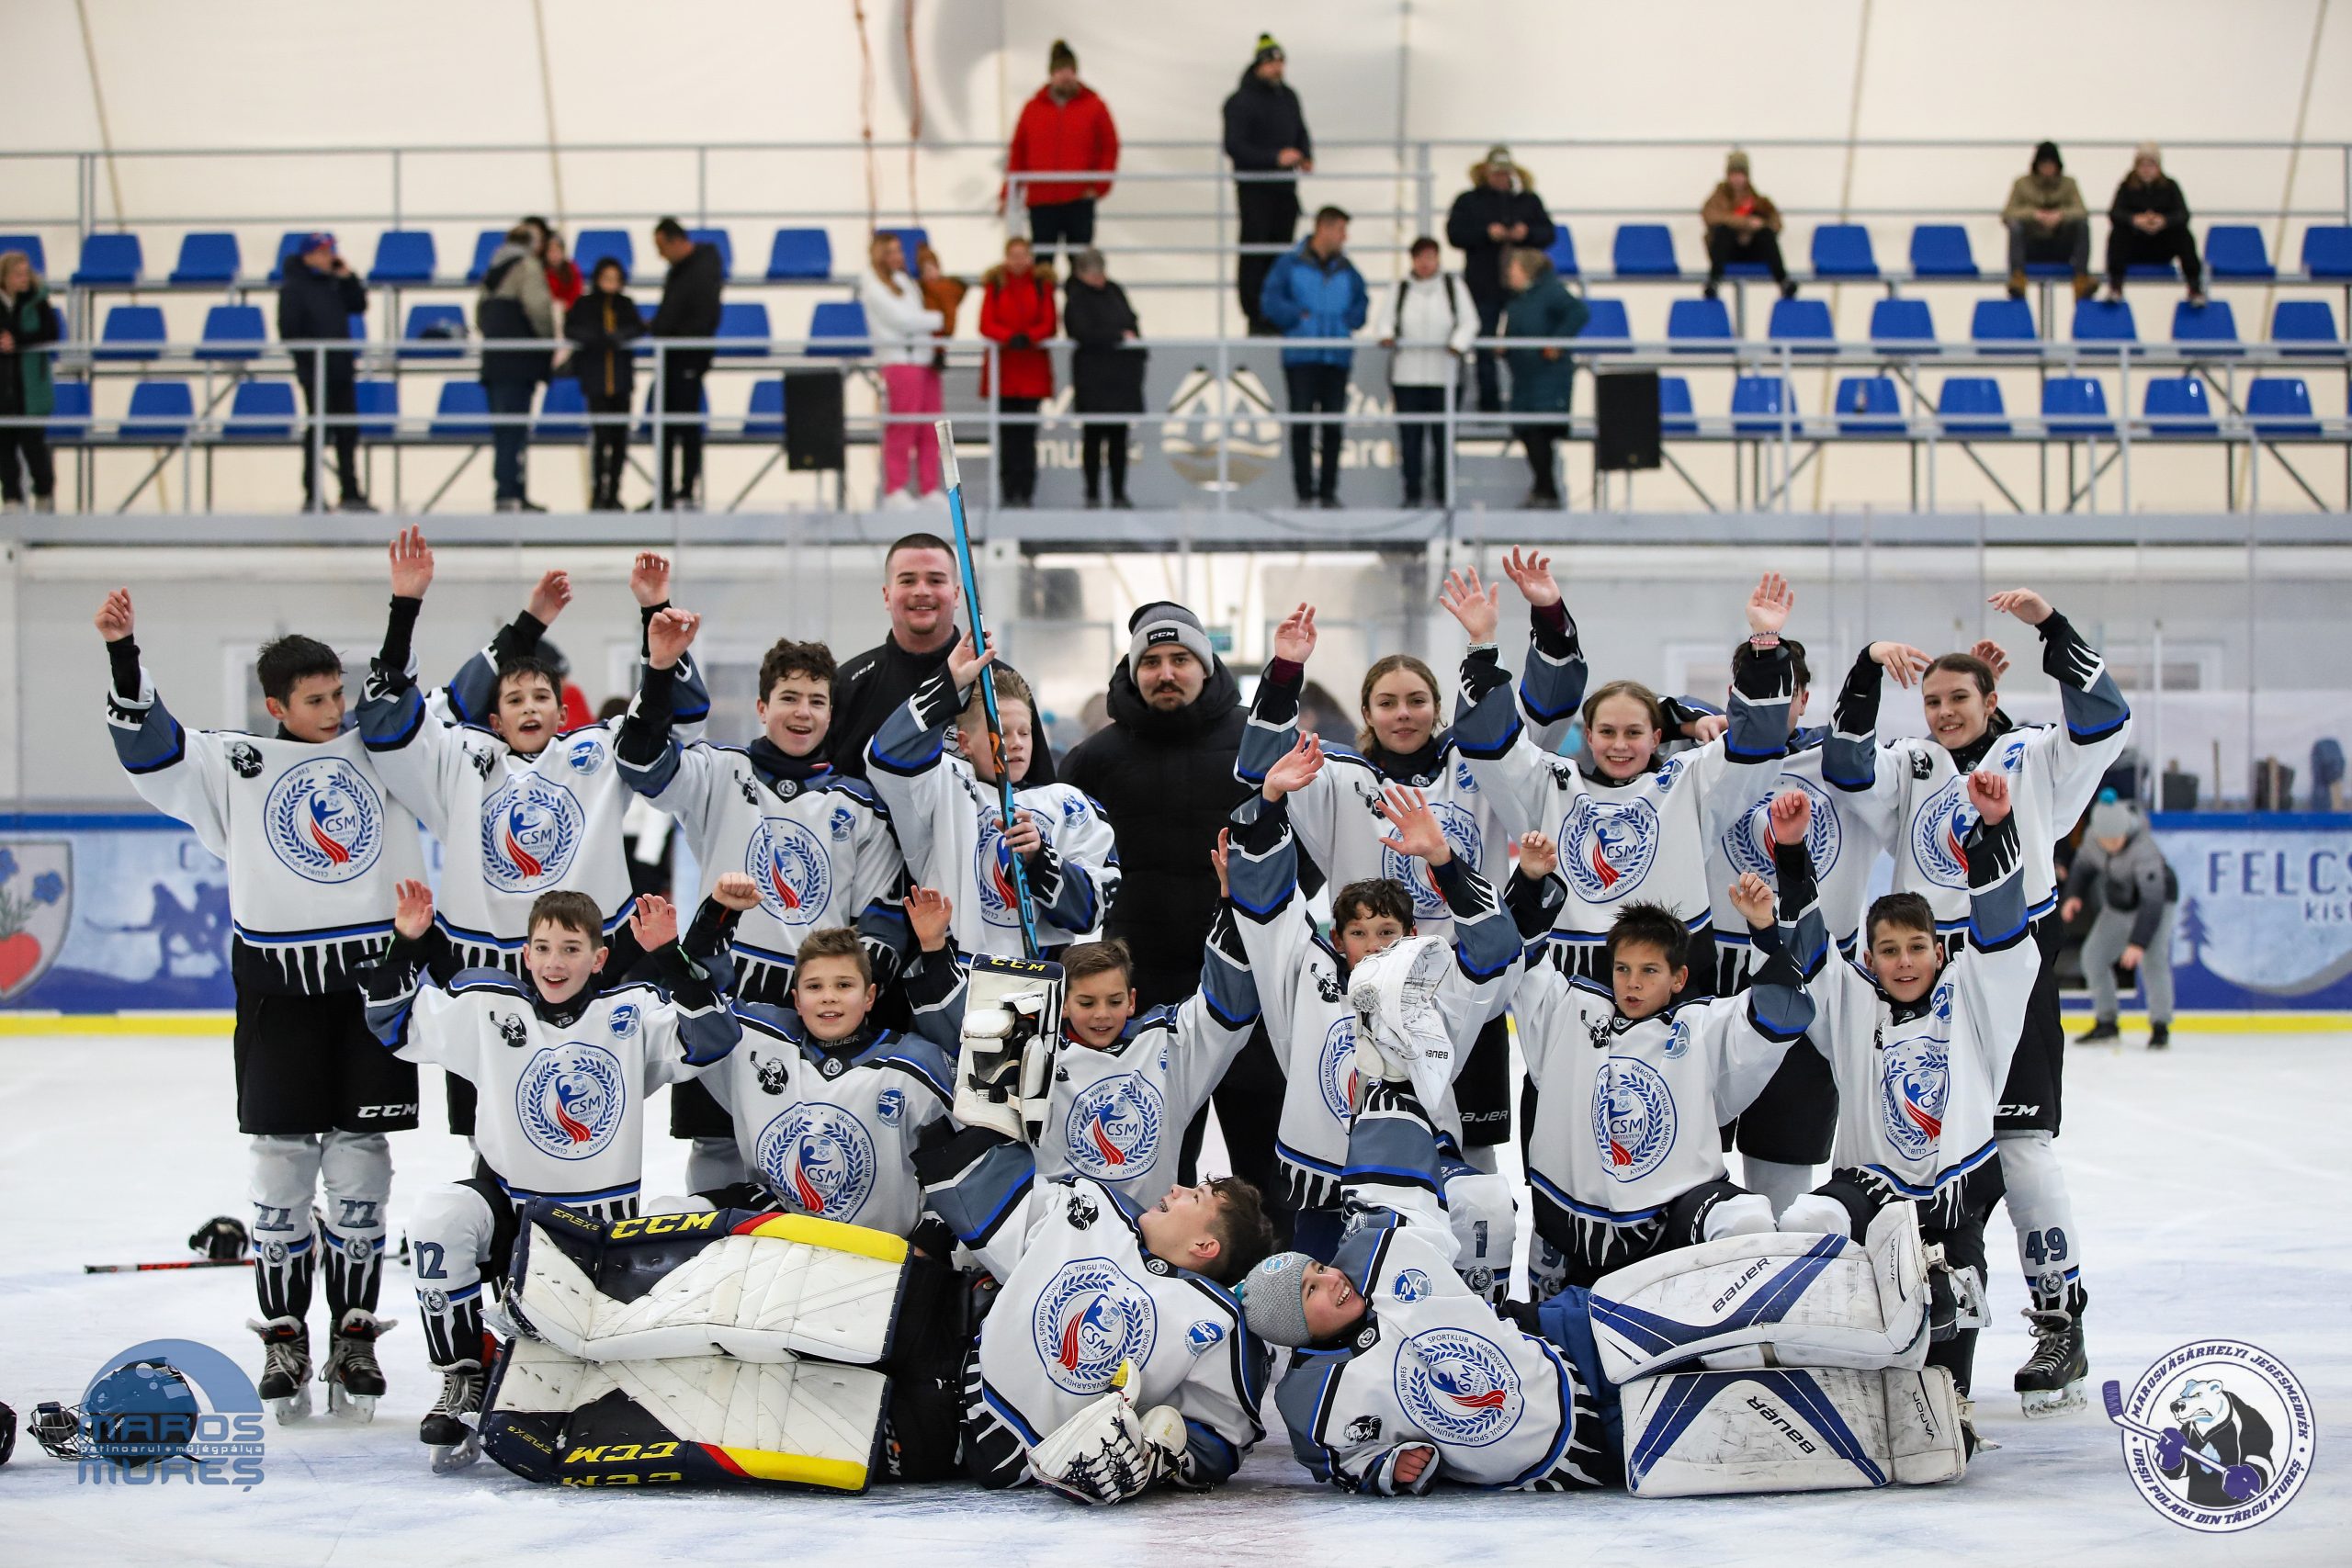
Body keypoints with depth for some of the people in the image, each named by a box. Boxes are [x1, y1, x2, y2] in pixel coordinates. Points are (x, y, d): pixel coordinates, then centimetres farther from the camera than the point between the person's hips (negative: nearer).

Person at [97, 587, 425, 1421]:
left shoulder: (383, 751, 7)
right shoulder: (234, 765, 4)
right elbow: (148, 748, -5)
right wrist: (124, 654, -16)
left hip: (374, 983, 1)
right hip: (277, 986, -1)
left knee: (360, 1162, 4)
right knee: (281, 1163, 1)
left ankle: (354, 1331, 12)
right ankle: (284, 1335, 10)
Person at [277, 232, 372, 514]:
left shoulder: (335, 283, 13)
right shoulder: (293, 288, -5)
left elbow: (359, 307, 11)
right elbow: (289, 331, -9)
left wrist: (348, 278, 1)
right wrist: (304, 361, -14)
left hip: (342, 371, 6)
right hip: (316, 372, -6)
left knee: (348, 432, 7)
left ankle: (351, 493, 12)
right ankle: (312, 496, 4)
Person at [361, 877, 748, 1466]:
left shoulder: (632, 1009, -5)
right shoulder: (488, 1006, -4)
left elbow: (711, 1036, -18)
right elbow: (395, 1022, 2)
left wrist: (670, 956, -28)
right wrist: (410, 944, -14)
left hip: (602, 1225, 0)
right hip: (508, 1210, 0)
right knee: (439, 1215, -31)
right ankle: (463, 1385, -18)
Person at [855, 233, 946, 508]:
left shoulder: (905, 282, 22)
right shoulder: (873, 287, -3)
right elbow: (901, 320, -10)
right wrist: (939, 319, -1)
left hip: (925, 359, 8)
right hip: (899, 359, -8)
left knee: (930, 429, 5)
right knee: (902, 428, -9)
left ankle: (929, 488, 8)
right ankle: (894, 490, -4)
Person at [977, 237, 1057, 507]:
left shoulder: (1042, 284, 8)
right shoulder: (995, 284, 6)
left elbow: (1049, 323, 0)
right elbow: (986, 324, -1)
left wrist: (1028, 337, -19)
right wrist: (1010, 337, -20)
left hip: (1032, 366, 0)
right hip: (1003, 366, 0)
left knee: (1027, 431, -3)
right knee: (1007, 431, 0)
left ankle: (1026, 492, -2)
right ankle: (1010, 492, 4)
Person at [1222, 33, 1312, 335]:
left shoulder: (1288, 97, 14)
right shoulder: (1241, 101, -8)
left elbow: (1302, 135, 23)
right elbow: (1234, 146, -15)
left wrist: (1306, 158, 1)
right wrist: (1276, 158, -22)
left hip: (1285, 189, 6)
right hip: (1255, 189, -6)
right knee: (1254, 253, -7)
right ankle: (1256, 319, -5)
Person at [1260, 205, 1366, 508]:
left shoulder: (1346, 270, 12)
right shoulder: (1289, 265, 2)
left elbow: (1361, 303, 19)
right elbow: (1271, 303, -2)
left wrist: (1347, 322, 1)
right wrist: (1299, 318, -10)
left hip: (1337, 356, 3)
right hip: (1301, 356, -3)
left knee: (1334, 424, 3)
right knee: (1302, 423, -5)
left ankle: (1329, 491, 10)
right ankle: (1305, 491, -1)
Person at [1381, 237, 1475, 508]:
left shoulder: (1452, 285, 11)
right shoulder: (1400, 288, 15)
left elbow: (1469, 322, 6)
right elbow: (1387, 318, 11)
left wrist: (1459, 343, -12)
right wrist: (1386, 335, -11)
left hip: (1443, 372, -1)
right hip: (1406, 372, 1)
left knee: (1443, 435, -3)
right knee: (1409, 435, -3)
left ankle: (1442, 492, 6)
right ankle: (1412, 493, 3)